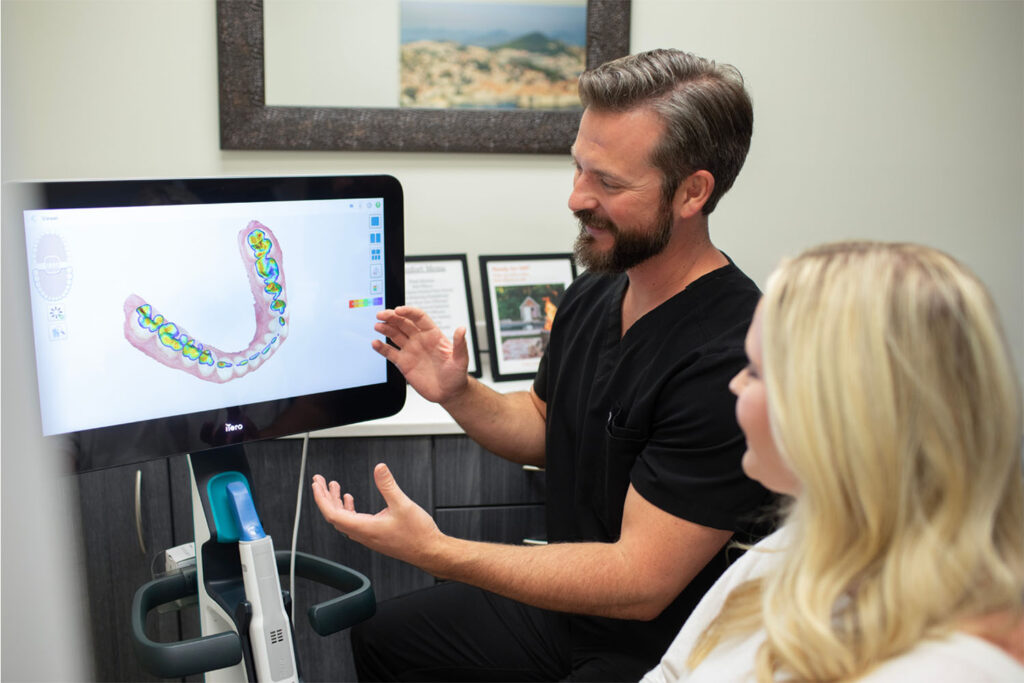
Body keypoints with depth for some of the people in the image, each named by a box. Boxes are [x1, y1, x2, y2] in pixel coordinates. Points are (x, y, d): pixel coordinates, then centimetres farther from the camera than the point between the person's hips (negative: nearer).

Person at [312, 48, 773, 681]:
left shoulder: (730, 357, -30)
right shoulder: (590, 296, -2)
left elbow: (641, 583, -29)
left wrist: (433, 550, -31)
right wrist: (457, 394, -6)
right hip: (565, 601, 8)